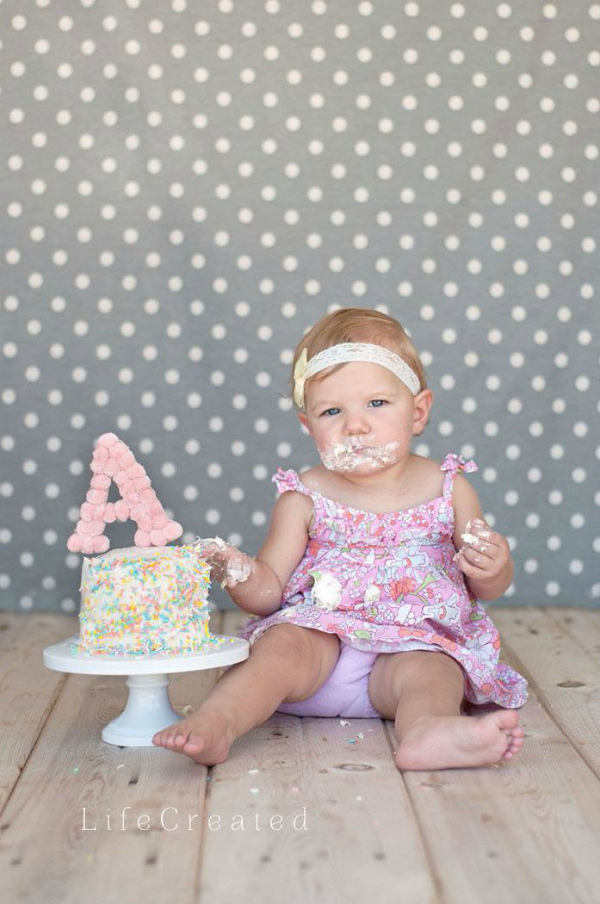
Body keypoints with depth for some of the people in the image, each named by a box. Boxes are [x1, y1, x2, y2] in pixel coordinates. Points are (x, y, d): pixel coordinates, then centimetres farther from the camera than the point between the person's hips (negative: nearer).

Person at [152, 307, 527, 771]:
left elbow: (489, 588, 14)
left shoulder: (448, 488, 6)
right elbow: (271, 591, 5)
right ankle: (215, 724, -46)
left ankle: (428, 730, -59)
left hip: (418, 640, 0)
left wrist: (493, 569, -10)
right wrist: (241, 576, -18)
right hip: (320, 631, 1)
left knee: (424, 668, -31)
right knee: (285, 646, -29)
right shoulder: (306, 498, 4)